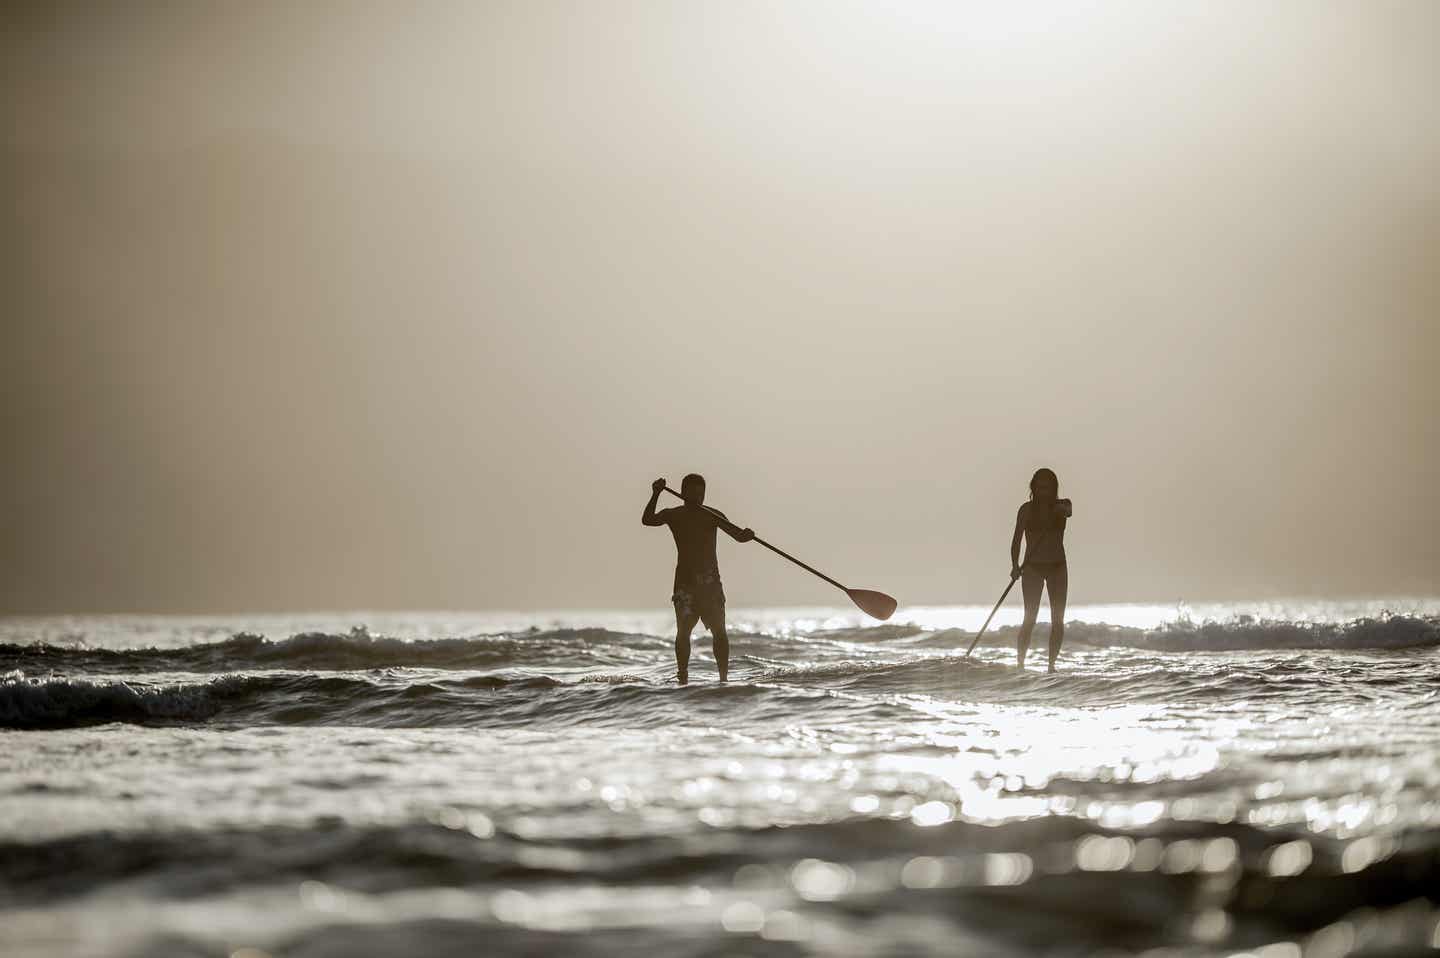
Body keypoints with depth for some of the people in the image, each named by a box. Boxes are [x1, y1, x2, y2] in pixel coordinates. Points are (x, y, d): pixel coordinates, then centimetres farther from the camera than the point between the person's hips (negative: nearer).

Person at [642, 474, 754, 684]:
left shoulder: (713, 516, 8)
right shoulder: (673, 515, 5)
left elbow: (737, 535, 2)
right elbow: (648, 520, -10)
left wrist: (746, 534, -21)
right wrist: (655, 495, -22)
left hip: (711, 579, 1)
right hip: (685, 578, -1)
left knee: (719, 630, -4)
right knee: (683, 630, -10)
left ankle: (724, 676, -1)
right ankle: (683, 676, -9)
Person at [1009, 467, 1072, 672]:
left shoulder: (1061, 506, 3)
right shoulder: (1027, 509, -2)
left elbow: (1068, 511, -21)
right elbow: (1017, 539, -6)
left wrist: (1060, 509, -44)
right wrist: (1015, 565, -19)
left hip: (1057, 567, 2)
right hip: (1032, 567, -2)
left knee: (1058, 620, -1)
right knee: (1030, 619, -11)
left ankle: (1052, 663, 5)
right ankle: (1020, 663, -12)